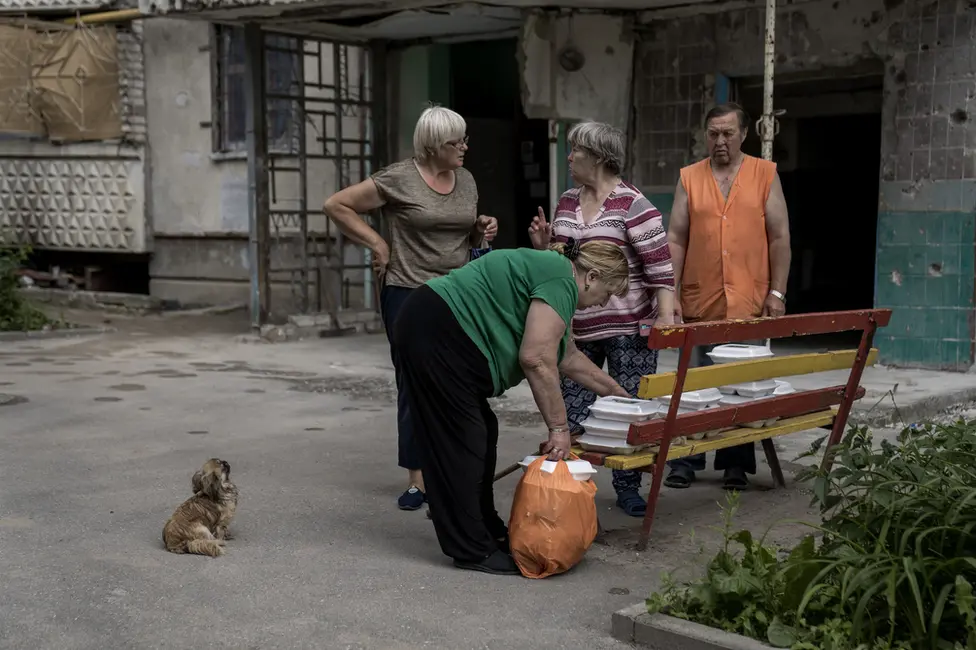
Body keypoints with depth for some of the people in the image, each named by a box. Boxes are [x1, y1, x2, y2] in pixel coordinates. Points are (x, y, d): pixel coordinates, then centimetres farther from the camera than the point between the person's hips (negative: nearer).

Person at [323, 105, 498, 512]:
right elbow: (337, 205, -3)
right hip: (409, 294, -5)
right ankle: (417, 478, 9)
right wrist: (377, 243, -7)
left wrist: (482, 230, 2)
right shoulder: (398, 179, -7)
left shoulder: (466, 181, 11)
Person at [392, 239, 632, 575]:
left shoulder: (553, 272, 20)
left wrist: (613, 390, 39)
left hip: (436, 335, 11)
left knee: (481, 436, 13)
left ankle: (488, 533, 22)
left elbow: (567, 356, 31)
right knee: (462, 444, -6)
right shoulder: (560, 281, -11)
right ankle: (473, 550, 0)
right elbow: (537, 360, -18)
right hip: (436, 335, -11)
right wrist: (559, 427, -13)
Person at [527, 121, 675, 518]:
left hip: (626, 327, -6)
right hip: (575, 327, 6)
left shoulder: (632, 205, -10)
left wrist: (666, 315, -20)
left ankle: (627, 487, 15)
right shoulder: (566, 202, 11)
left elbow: (660, 266, -13)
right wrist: (542, 244, 1)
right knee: (572, 412, 5)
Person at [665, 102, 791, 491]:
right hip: (699, 305, 1)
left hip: (751, 305, -1)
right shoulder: (689, 178, 6)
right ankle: (685, 461, 15)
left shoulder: (765, 174, 4)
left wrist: (777, 293, -4)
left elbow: (780, 237, 3)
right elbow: (675, 240, 4)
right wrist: (671, 294, -3)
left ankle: (736, 463, 17)